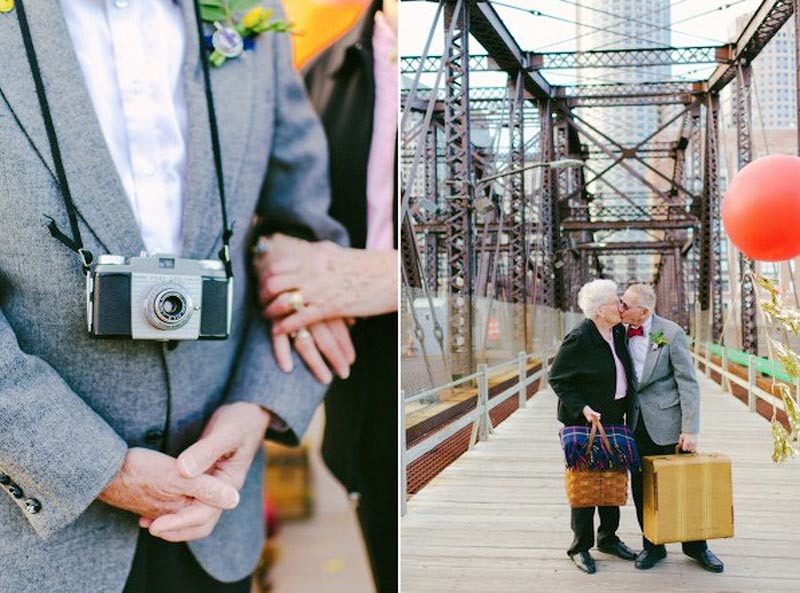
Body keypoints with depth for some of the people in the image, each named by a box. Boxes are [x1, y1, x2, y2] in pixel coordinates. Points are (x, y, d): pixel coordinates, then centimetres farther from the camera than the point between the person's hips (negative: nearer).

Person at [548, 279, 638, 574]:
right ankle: (580, 546, 14)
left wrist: (626, 408, 13)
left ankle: (608, 538, 30)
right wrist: (581, 408, -22)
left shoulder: (618, 332, 3)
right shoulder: (578, 339, -20)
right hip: (584, 421, -7)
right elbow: (556, 378, -13)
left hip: (613, 419, 7)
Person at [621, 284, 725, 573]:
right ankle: (653, 546, 22)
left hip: (667, 421, -4)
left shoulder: (671, 333, -11)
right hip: (637, 423, 4)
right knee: (641, 488, 8)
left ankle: (695, 546, 22)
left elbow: (688, 384, -12)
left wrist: (690, 430, -17)